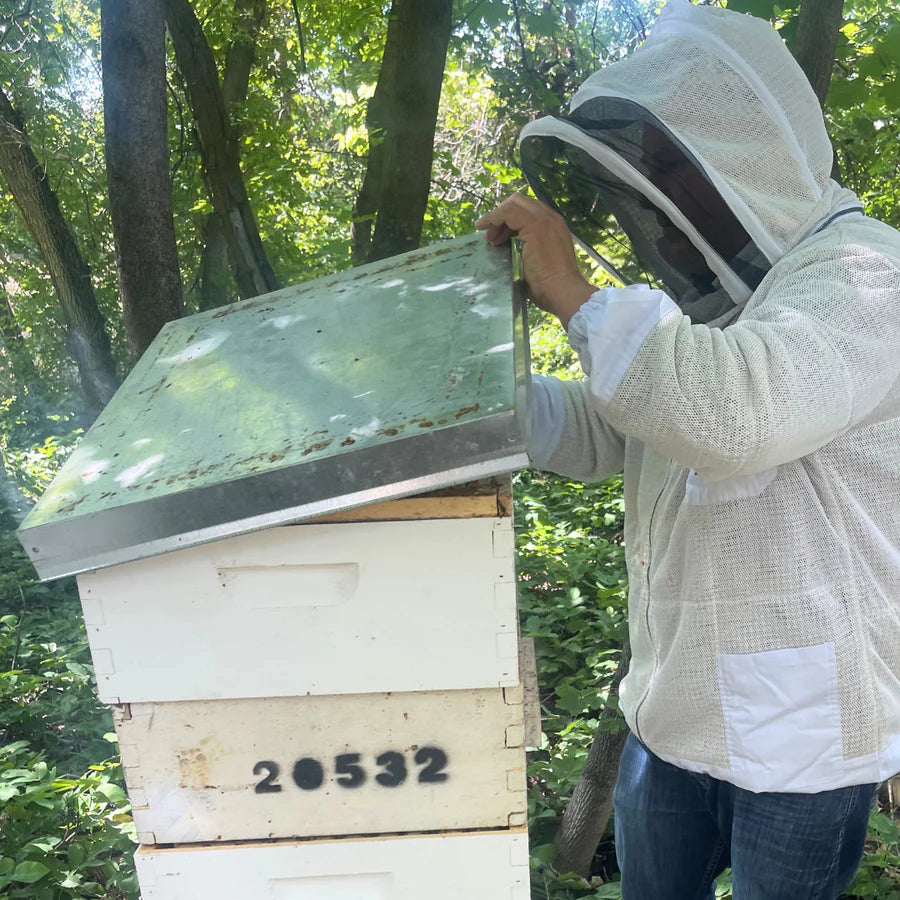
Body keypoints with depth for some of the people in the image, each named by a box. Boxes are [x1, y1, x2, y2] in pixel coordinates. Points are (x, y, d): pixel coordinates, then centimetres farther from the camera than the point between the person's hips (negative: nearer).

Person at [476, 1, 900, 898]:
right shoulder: (701, 297, 8)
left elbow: (741, 412, -38)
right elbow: (589, 435, 7)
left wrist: (573, 293, -27)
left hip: (801, 725, -7)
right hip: (675, 705, 7)